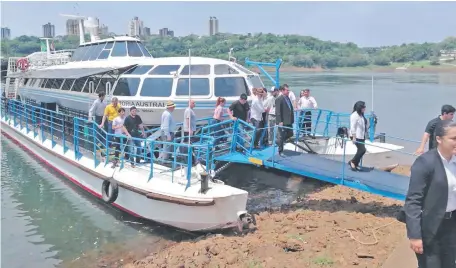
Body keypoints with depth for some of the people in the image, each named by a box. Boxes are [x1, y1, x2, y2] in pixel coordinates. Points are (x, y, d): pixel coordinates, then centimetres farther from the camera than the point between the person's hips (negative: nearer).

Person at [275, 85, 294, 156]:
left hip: (289, 121, 8)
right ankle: (280, 151, 13)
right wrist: (280, 121, -21)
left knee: (290, 134, 14)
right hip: (282, 122, -8)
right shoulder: (279, 99, -13)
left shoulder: (288, 98, 13)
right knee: (281, 136, 2)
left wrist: (292, 120, 14)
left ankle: (278, 142, 33)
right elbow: (278, 111, -17)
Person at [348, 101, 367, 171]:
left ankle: (356, 164, 20)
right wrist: (354, 137, -23)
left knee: (360, 150, 10)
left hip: (361, 136, 9)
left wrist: (365, 135, 22)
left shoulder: (361, 115, 13)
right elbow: (352, 127, -19)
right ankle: (352, 162, 2)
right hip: (356, 136, -9)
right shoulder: (354, 115, -16)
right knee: (362, 150, -12)